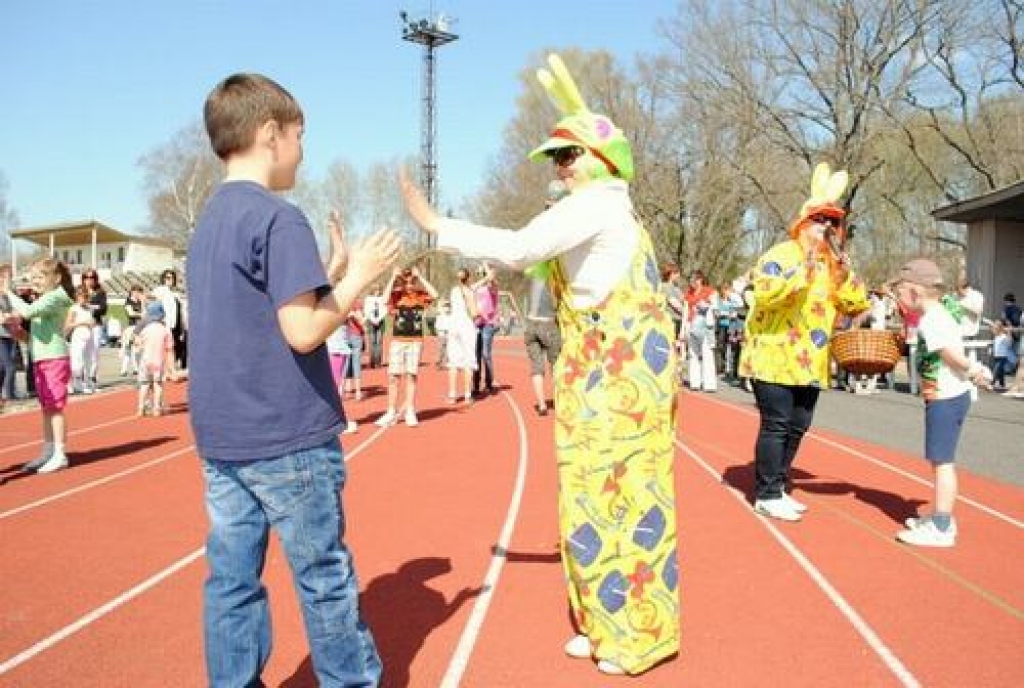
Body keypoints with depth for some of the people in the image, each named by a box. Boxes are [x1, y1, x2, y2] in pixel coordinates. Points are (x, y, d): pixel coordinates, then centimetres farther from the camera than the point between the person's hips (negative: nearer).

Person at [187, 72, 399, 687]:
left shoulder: (209, 221, 13)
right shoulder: (280, 218, -14)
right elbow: (303, 331, -20)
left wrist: (333, 269, 12)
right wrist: (360, 276, -7)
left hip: (220, 434, 8)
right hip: (286, 435, -8)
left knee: (232, 576, 12)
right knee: (325, 576, 7)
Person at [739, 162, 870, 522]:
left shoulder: (834, 265, 15)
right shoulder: (781, 254, -8)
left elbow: (858, 305, 6)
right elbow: (764, 293, -25)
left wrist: (845, 276, -10)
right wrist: (803, 272, -31)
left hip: (809, 363, 8)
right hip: (775, 358, -8)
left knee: (798, 427, 12)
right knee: (775, 425, -6)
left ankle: (777, 487, 25)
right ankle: (766, 495, 5)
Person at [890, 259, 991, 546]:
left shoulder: (929, 321, -19)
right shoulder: (941, 313, 13)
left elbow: (953, 355, -23)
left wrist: (972, 370, -6)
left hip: (945, 398, -10)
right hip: (950, 396, 10)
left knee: (941, 461, -6)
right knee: (939, 460, 18)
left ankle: (941, 529, -1)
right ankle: (939, 516, 29)